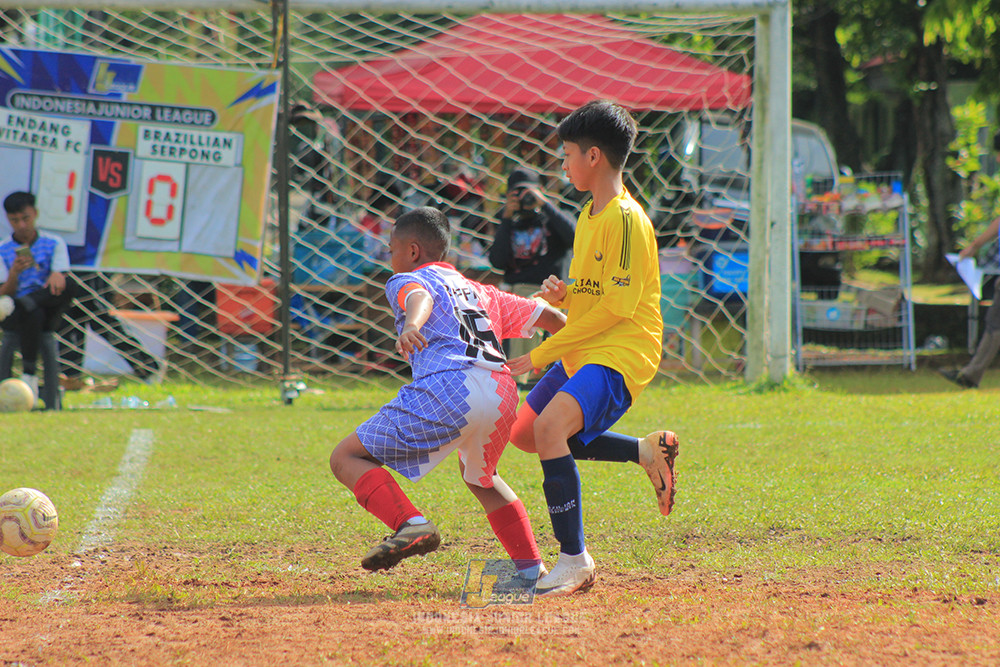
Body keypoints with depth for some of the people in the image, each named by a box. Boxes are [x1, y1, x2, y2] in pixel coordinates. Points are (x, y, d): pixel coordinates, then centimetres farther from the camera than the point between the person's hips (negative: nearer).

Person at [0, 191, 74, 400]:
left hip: (47, 314, 1)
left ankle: (17, 305, -45)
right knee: (31, 314, -39)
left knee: (66, 289, -31)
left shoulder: (54, 244, 9)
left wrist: (57, 277, -31)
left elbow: (60, 275, -6)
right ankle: (29, 374, -37)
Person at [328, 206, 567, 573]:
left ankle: (411, 525, -21)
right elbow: (545, 315, 35)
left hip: (449, 388, -7)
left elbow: (420, 297, -8)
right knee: (479, 476, 36)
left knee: (346, 458, 0)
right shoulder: (479, 291, 33)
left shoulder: (406, 279, 17)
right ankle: (532, 569, 29)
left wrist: (411, 325, -31)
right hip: (503, 394, 7)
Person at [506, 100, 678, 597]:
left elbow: (616, 305, -20)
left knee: (550, 425, -30)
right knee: (525, 433, 15)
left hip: (622, 351, -11)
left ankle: (575, 560, -26)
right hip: (581, 351, 11)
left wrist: (541, 355, -18)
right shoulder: (589, 215, 14)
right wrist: (561, 294, -2)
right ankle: (646, 451, 20)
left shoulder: (626, 219, -16)